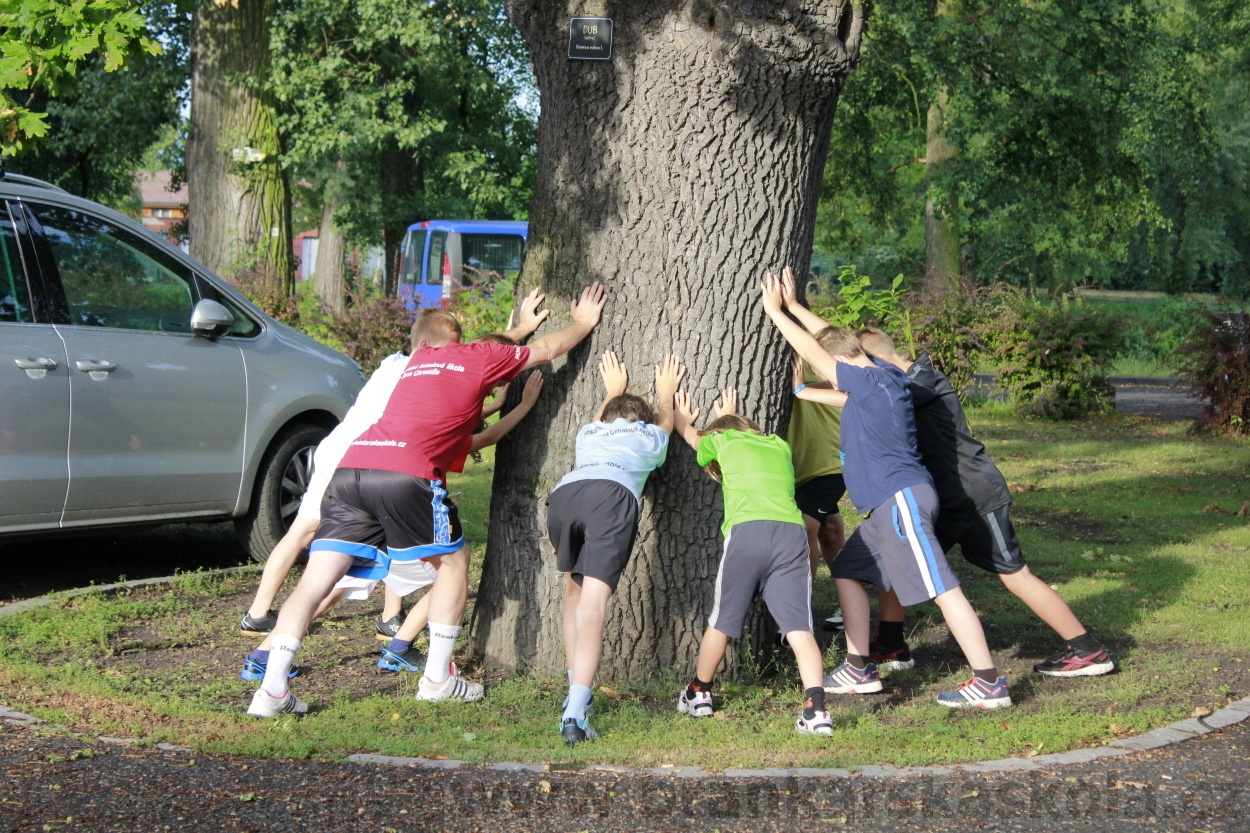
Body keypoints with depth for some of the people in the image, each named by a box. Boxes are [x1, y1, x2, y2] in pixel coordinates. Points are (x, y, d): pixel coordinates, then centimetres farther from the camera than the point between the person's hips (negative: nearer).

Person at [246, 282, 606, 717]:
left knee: (315, 580, 0)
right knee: (453, 561, 16)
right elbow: (548, 349, 30)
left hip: (351, 466, 6)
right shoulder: (480, 358, 16)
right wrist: (583, 323, 48)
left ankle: (272, 691, -9)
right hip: (405, 475, -6)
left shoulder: (419, 360, 33)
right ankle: (438, 678, 15)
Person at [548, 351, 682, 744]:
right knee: (593, 605, -14)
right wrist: (666, 392, 76)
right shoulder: (650, 436, 33)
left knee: (576, 594, 25)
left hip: (563, 494, 3)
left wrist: (614, 390, 81)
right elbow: (665, 420, 59)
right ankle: (575, 713, -28)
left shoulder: (588, 433, 39)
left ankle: (576, 694, 19)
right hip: (612, 495, -3)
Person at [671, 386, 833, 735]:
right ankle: (816, 708, -19)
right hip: (793, 533, 2)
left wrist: (683, 418, 66)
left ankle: (698, 694, 30)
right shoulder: (780, 445, 30)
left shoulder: (723, 441, 21)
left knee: (722, 621, 14)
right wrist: (729, 418, 72)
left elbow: (692, 435, 45)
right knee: (799, 627, -4)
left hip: (747, 531, -2)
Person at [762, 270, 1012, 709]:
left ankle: (989, 682, -15)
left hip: (902, 498, -11)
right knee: (847, 570, 17)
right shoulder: (881, 376, 13)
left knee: (942, 587, -12)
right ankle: (859, 670, 20)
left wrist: (775, 311, 3)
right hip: (890, 503, 11)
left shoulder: (869, 382, -13)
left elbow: (812, 351, -8)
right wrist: (794, 306, 31)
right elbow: (836, 339, 27)